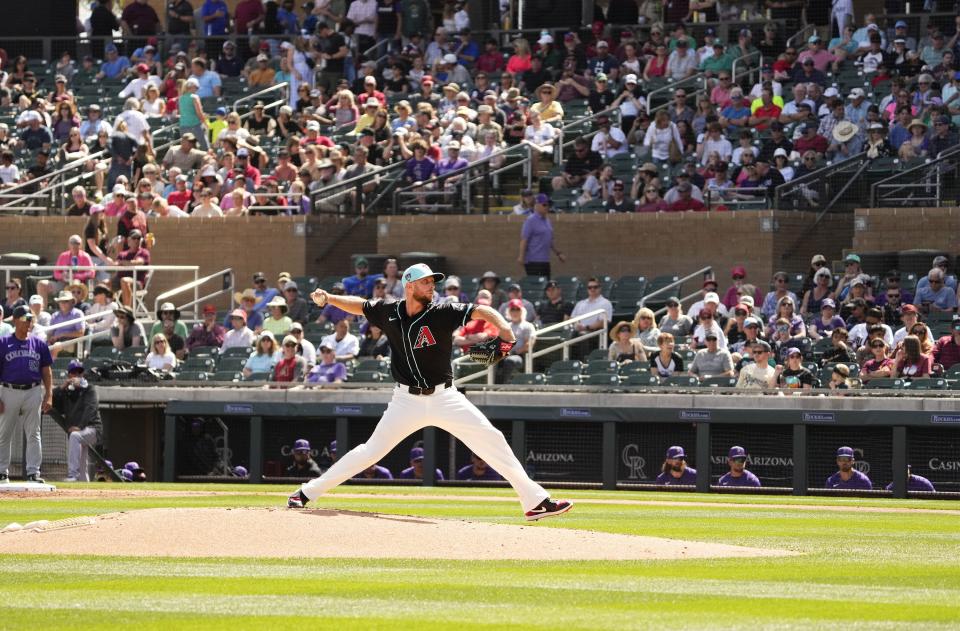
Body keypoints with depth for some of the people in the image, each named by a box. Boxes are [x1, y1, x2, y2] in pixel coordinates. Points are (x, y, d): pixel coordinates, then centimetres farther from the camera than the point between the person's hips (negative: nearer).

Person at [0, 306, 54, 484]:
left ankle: (33, 472, -1)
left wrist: (49, 396, 0)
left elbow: (46, 371, 10)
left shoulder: (39, 344, 9)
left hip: (33, 392, 1)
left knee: (33, 434, -2)